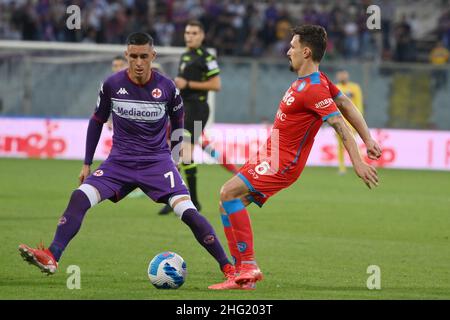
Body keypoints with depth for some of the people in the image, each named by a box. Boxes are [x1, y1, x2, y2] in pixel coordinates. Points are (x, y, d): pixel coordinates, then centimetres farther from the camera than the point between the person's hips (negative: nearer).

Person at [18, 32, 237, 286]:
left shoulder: (167, 87, -7)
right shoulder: (112, 85, -5)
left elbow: (178, 123, 13)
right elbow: (97, 121, 10)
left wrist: (173, 158, 14)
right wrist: (87, 164, 11)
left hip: (158, 161, -2)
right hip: (119, 161, 2)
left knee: (188, 212, -19)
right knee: (80, 198, -20)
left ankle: (228, 267, -11)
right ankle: (51, 257, -21)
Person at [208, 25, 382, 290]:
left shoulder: (313, 89, -21)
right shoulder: (317, 79, 9)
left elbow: (340, 124, -25)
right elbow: (347, 105, 13)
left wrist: (358, 163, -28)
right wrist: (368, 140, 12)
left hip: (282, 164, -10)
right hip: (270, 155, 10)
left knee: (229, 192, -22)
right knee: (228, 204, 7)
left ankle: (248, 265, -19)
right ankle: (244, 269, 10)